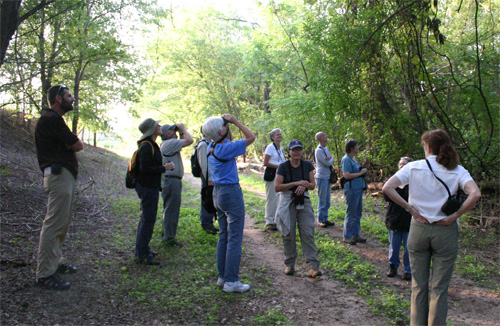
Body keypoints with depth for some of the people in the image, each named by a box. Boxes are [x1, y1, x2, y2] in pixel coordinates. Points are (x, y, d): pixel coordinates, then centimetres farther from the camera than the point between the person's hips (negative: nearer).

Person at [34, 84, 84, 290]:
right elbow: (78, 146, -12)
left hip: (65, 175, 11)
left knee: (62, 222, 16)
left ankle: (54, 263, 26)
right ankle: (44, 274, -5)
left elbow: (71, 145, 18)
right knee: (54, 224, -10)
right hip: (59, 175, -11)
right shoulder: (51, 119, -12)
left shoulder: (53, 119, 22)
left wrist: (69, 144, -2)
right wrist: (73, 143, 8)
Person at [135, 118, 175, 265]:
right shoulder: (147, 146, -17)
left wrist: (165, 167, 11)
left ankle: (141, 250, 29)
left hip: (148, 186, 11)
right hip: (148, 187, -11)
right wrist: (164, 168, -18)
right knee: (148, 220, -7)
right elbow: (145, 168, -24)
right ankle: (142, 255, 0)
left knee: (146, 219, 18)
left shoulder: (150, 145, 16)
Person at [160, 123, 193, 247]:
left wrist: (181, 132, 15)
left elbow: (184, 141, 26)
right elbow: (189, 140, -20)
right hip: (172, 181, -11)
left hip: (168, 180, 11)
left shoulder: (166, 144, 18)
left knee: (169, 209, 18)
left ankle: (166, 235, 29)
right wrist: (183, 128, -6)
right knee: (171, 210, -5)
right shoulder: (170, 143, -15)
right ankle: (169, 238, 1)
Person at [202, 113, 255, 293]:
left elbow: (228, 139, 24)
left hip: (218, 192, 9)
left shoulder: (212, 147, 5)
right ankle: (231, 281, 3)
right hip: (231, 192, -9)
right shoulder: (225, 148, -19)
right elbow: (251, 137, -14)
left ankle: (222, 276, 23)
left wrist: (229, 122, 10)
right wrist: (235, 121, -9)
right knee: (234, 238, -2)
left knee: (224, 236, 15)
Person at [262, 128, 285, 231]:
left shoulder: (280, 148, 15)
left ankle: (276, 220, 20)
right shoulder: (270, 147, -9)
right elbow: (265, 163, -14)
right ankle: (269, 222, 4)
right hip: (271, 175, -8)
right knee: (271, 199, -5)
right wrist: (279, 166, -16)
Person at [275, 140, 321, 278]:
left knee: (308, 233, -4)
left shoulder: (307, 165, 4)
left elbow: (313, 184, 6)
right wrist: (296, 183, -20)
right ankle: (290, 265, 16)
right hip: (287, 202, -2)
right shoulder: (283, 166, -5)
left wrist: (305, 186, -17)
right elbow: (277, 187, -11)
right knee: (288, 234, 2)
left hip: (304, 201, 2)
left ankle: (313, 266, -2)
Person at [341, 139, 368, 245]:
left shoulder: (353, 158, 15)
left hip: (358, 188, 10)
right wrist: (360, 173, -16)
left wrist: (362, 171, 9)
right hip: (351, 189, -10)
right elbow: (347, 175, -23)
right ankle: (347, 237, 9)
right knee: (351, 213, -2)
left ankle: (355, 235, 26)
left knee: (358, 213, 15)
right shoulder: (346, 159, -15)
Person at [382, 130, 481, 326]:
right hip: (445, 231, -1)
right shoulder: (457, 170, -4)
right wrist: (455, 215, -10)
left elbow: (387, 188, -13)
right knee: (439, 288, 9)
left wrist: (410, 208, -7)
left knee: (418, 285, 14)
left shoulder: (414, 167, -3)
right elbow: (475, 194, -20)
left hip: (418, 229, 1)